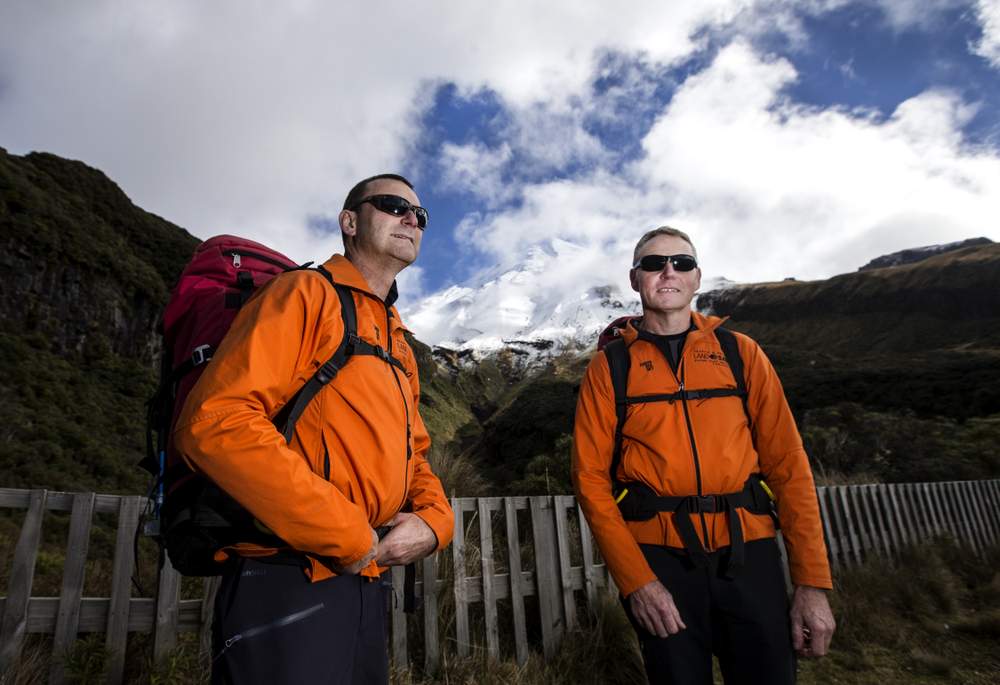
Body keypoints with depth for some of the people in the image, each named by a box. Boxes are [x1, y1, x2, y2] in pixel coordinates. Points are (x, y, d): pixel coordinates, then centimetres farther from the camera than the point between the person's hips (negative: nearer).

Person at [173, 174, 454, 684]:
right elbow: (214, 422, -21)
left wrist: (434, 519, 0)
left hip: (365, 587, 9)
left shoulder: (399, 345, 17)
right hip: (287, 589, -9)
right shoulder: (306, 294, -7)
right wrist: (345, 537, -18)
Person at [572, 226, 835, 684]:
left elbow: (788, 465, 3)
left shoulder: (741, 352, 6)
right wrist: (635, 578, -12)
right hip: (658, 556, -1)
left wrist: (813, 581, -2)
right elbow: (591, 477, -3)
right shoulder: (609, 366, 1)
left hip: (748, 552, 2)